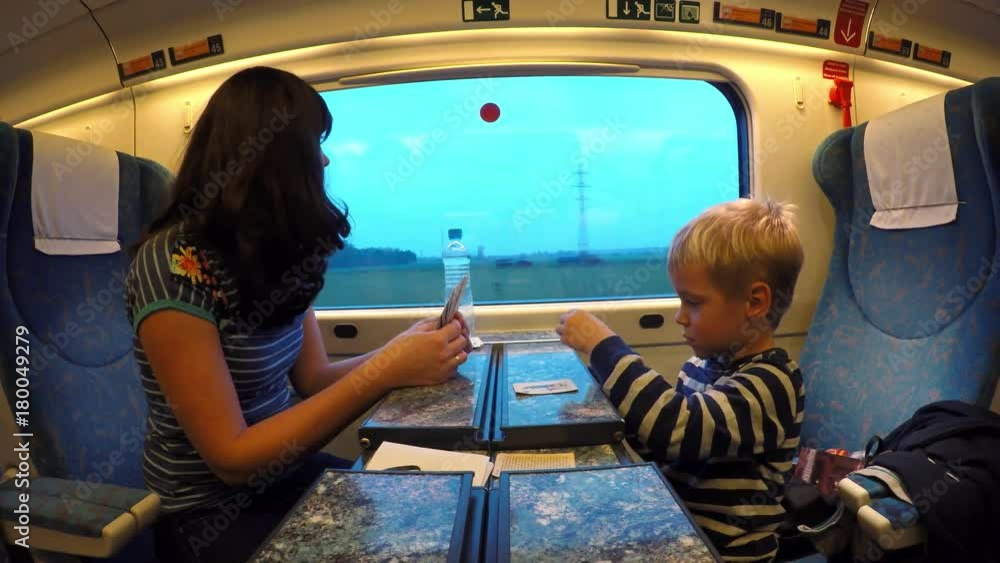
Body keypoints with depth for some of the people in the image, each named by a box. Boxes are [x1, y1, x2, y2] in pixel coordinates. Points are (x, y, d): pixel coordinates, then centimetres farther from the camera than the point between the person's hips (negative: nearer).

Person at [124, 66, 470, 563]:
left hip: (282, 470, 6)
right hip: (213, 515, -6)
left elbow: (313, 379, 0)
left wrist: (401, 354, -18)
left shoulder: (273, 251, -2)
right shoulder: (173, 266, -25)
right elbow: (231, 458, -24)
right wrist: (383, 373, -30)